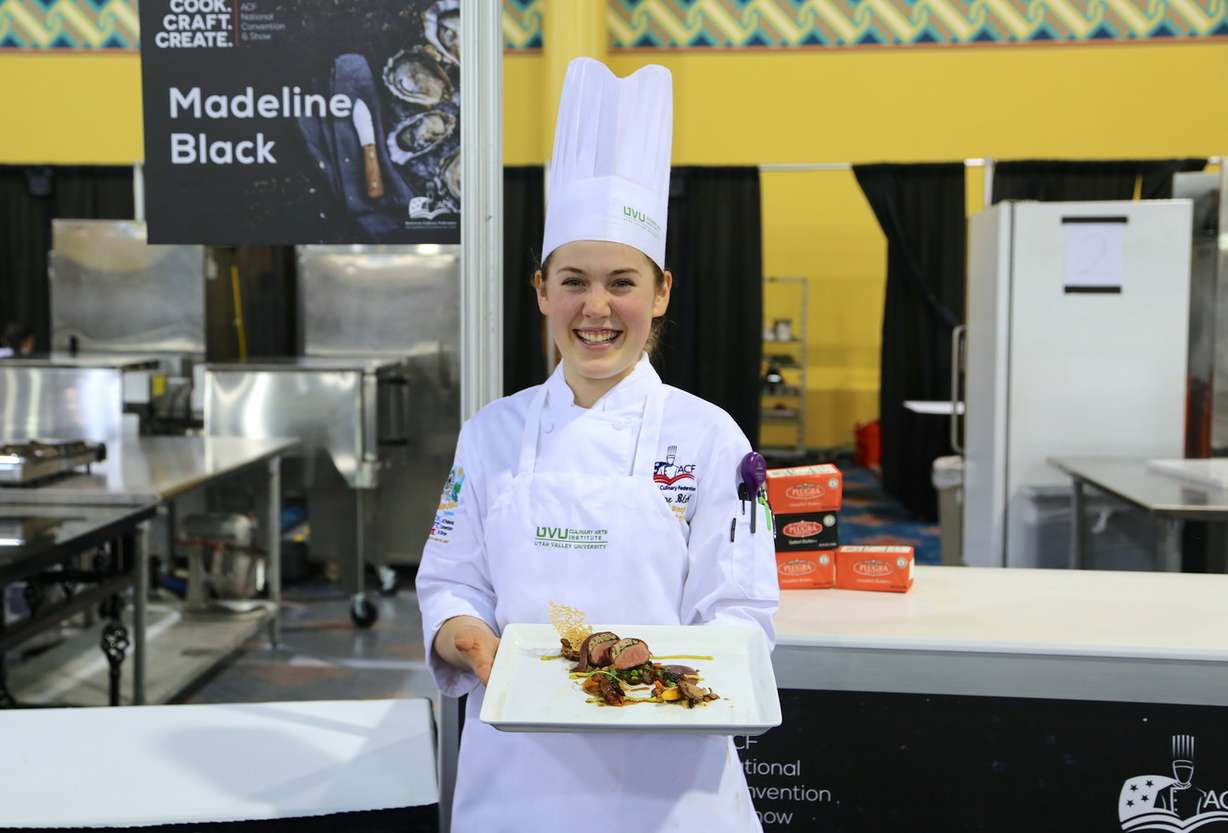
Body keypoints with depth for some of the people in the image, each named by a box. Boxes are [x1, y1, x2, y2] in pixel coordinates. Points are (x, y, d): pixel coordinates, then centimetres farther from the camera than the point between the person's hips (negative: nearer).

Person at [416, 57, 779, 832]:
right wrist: (462, 633, -15)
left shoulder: (706, 437, -6)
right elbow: (451, 584, 6)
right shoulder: (492, 434, 1)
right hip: (517, 767, 2)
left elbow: (740, 615, -6)